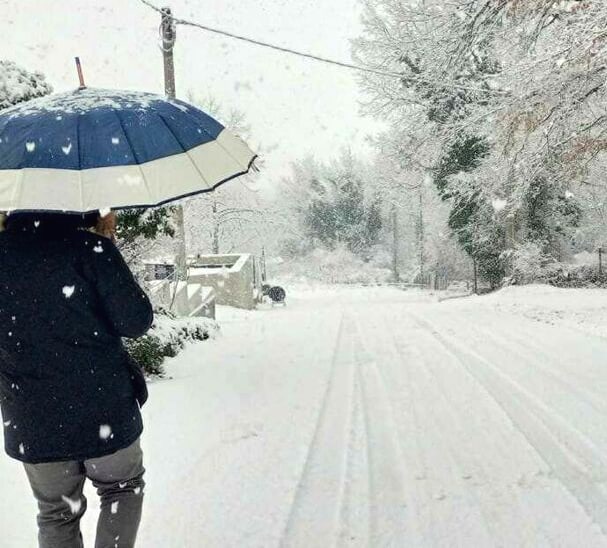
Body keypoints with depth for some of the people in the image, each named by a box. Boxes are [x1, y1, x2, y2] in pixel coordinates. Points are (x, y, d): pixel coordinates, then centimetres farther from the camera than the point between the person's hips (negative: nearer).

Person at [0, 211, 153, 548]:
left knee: (56, 513, 20)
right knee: (123, 487, 22)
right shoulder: (92, 249, -13)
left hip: (32, 424, 3)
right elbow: (135, 321, -15)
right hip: (103, 412, -3)